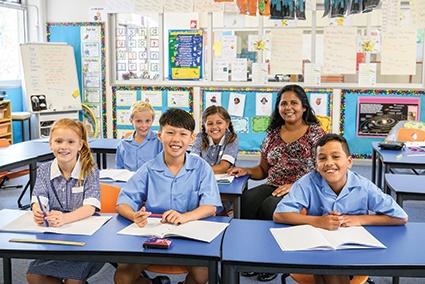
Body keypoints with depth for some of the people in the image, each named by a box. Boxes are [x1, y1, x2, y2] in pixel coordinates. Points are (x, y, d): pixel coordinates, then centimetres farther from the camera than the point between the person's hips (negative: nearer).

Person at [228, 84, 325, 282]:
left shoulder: (315, 132, 2)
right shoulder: (273, 134, 16)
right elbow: (263, 169, 22)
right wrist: (247, 171, 0)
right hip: (273, 187, 5)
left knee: (269, 207, -33)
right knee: (245, 201, -27)